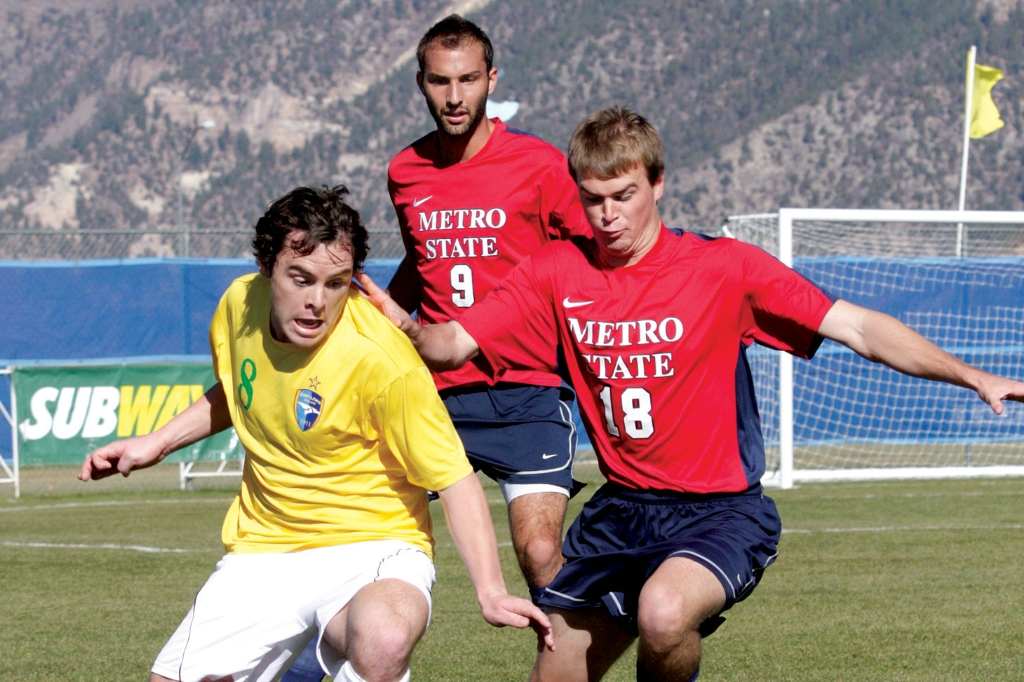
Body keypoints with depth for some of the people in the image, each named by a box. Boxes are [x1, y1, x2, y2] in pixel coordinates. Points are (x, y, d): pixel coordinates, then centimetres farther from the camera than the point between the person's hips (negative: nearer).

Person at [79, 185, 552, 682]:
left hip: (370, 546, -6)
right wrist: (156, 444, 11)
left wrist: (489, 590, -30)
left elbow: (455, 478, -20)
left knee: (383, 640, -38)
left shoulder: (380, 359, -23)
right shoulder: (239, 305, -5)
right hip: (262, 548, 6)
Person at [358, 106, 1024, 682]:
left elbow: (858, 327, -13)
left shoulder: (722, 267, -10)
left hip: (721, 512, -5)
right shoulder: (557, 273, 1)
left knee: (663, 613, -36)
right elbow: (453, 345, -1)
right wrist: (406, 327, -25)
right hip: (619, 513, 5)